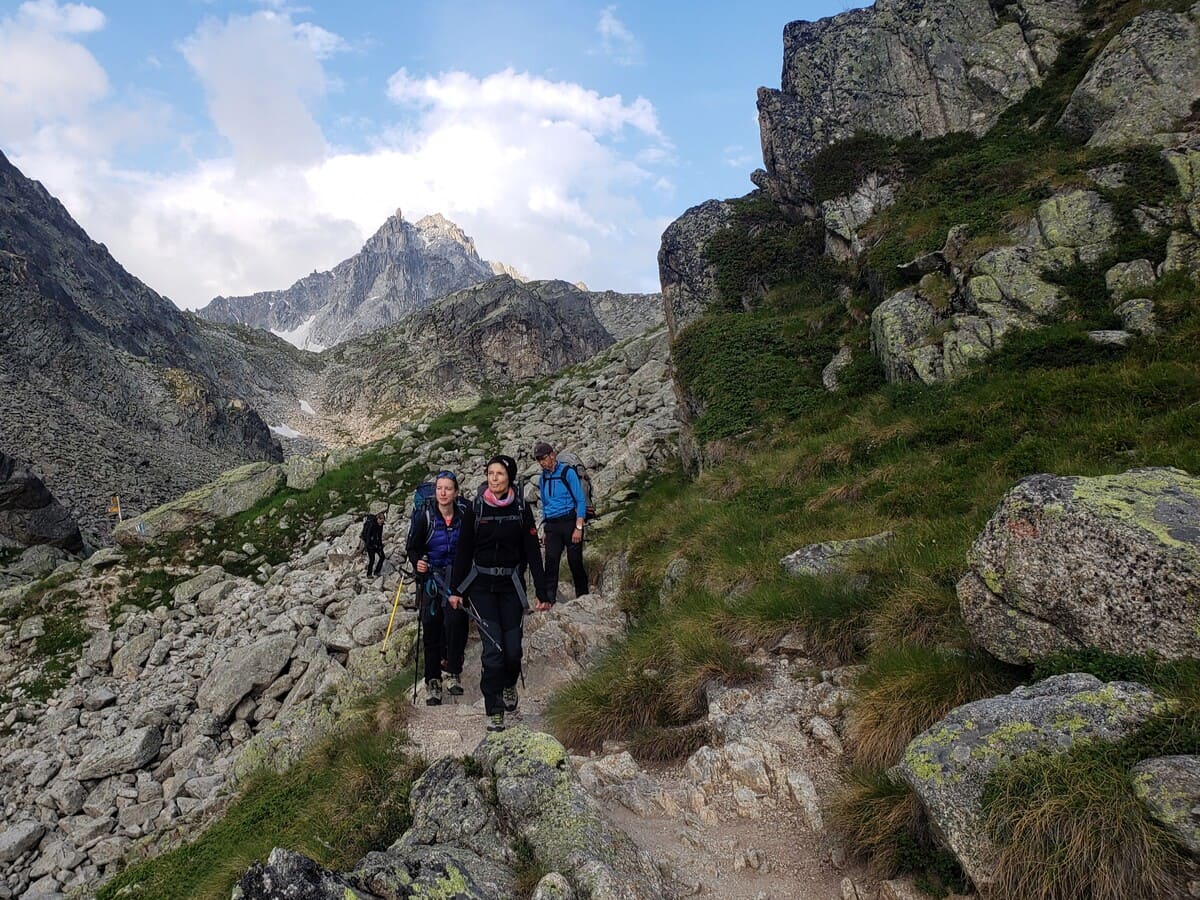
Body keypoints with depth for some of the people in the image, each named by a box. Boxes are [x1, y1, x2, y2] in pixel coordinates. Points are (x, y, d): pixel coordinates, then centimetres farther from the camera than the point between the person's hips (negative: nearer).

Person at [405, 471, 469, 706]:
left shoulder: (463, 518, -3)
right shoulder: (425, 518, -6)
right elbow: (411, 547, 2)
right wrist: (418, 562, -17)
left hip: (456, 578, 0)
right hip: (431, 578, 0)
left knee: (456, 620, -21)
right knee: (432, 629, 1)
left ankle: (453, 672, -6)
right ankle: (433, 682, 11)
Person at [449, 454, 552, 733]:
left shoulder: (521, 509, -1)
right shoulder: (475, 509, -2)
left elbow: (533, 552, -1)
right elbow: (463, 551, 2)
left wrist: (542, 593, -4)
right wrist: (456, 589, 2)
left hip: (510, 586, 1)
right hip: (481, 586, -1)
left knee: (513, 649, 1)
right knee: (494, 648, -9)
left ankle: (509, 684, 35)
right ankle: (494, 712, 5)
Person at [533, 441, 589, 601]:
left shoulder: (568, 472, -5)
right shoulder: (542, 479, 12)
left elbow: (581, 500, -7)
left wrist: (578, 528, -14)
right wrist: (544, 529, 14)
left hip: (570, 521, -4)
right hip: (551, 526, 4)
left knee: (575, 563, 0)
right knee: (551, 564, -5)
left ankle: (583, 598, 13)